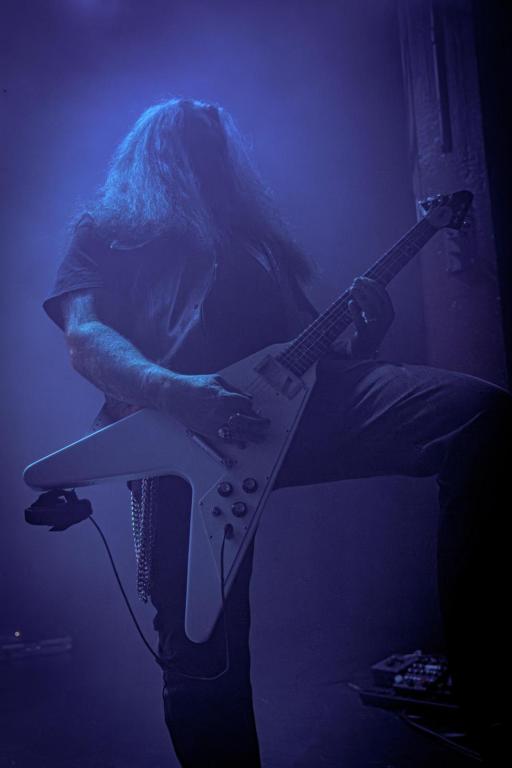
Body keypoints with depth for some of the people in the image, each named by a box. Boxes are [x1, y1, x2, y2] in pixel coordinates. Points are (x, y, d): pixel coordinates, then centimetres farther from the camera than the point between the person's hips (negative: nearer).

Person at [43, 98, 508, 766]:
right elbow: (85, 340, 2)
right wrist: (177, 392, -19)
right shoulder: (104, 235, 23)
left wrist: (365, 335, 6)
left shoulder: (255, 238, 35)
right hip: (187, 438, -3)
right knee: (202, 649, -10)